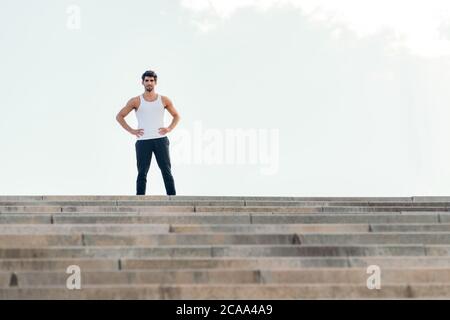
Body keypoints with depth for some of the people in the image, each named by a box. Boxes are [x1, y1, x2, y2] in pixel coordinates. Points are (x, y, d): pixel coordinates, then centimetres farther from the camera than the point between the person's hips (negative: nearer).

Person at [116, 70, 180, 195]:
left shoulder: (164, 100, 8)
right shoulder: (136, 101, 4)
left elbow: (176, 116, 20)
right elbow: (119, 116, 8)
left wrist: (169, 128, 3)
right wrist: (131, 130, -1)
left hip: (160, 140, 1)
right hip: (143, 141, -1)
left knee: (167, 172, -1)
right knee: (142, 173, 0)